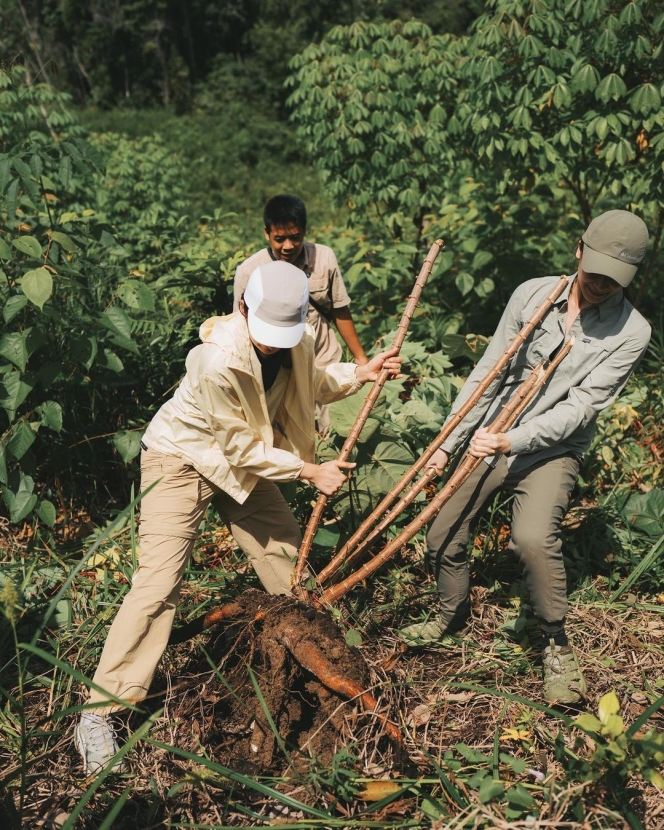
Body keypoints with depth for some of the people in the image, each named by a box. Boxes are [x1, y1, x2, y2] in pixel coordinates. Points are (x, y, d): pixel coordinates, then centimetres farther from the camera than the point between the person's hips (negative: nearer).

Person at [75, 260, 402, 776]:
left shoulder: (295, 341, -13)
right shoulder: (220, 358, -35)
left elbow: (309, 385, 9)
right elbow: (243, 448, -26)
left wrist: (359, 374, -6)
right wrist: (310, 472, -19)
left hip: (243, 459, 7)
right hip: (182, 458, -7)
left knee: (285, 550, 12)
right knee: (158, 581, -12)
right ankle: (99, 711, -3)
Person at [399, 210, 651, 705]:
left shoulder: (629, 333, -12)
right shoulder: (533, 294, -5)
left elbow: (578, 408, -17)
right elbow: (488, 373, -1)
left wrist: (512, 442, -30)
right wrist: (448, 443, -2)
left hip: (553, 449, -4)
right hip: (490, 438, 4)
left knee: (534, 538, -30)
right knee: (444, 538, 8)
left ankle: (557, 645, -5)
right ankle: (453, 617, 38)